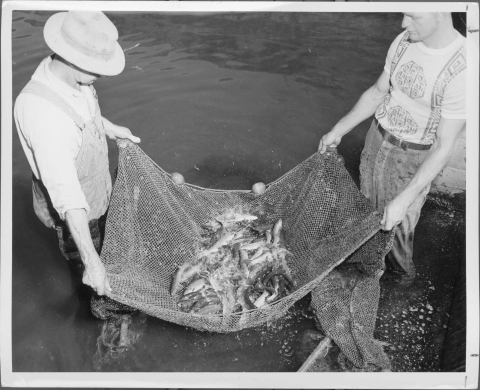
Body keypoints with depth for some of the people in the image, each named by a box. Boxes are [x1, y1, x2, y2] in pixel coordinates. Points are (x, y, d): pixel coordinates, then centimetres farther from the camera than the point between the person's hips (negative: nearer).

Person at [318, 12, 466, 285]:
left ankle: (402, 271, 42)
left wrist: (404, 199, -27)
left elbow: (444, 146, -25)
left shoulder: (461, 70, -28)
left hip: (413, 159, -5)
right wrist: (338, 131, 6)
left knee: (398, 226, 12)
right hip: (377, 139, 5)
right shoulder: (404, 42, -9)